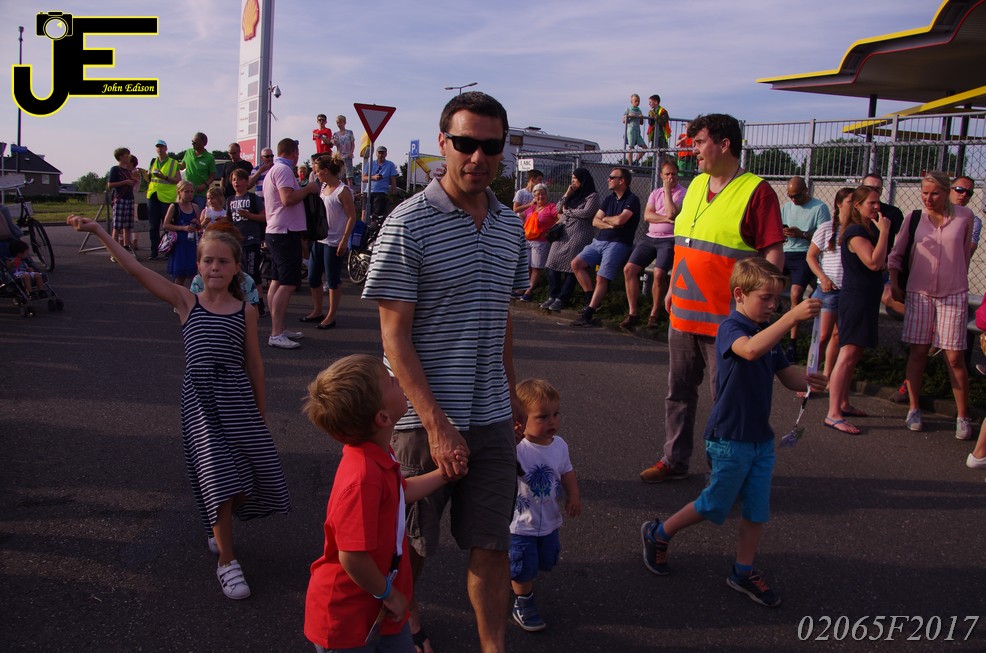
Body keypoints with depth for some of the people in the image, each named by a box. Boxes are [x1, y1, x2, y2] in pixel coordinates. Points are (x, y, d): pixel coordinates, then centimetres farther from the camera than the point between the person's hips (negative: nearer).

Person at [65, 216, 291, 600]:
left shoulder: (245, 311, 5)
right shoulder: (186, 302, 3)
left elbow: (254, 363, 9)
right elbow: (135, 270, -3)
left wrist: (260, 412, 13)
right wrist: (98, 231, -7)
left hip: (237, 399, 2)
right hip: (199, 399, -1)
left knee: (248, 474, 1)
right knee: (218, 475, -7)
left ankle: (219, 526, 35)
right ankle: (226, 562, 5)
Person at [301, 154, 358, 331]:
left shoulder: (342, 191, -13)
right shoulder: (323, 187, 10)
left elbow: (352, 217, -15)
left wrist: (344, 240, -19)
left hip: (334, 243, -8)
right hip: (320, 240, 8)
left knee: (333, 281, 1)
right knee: (313, 278, 13)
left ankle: (331, 317, 11)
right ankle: (317, 312, 28)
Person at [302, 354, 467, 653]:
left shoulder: (376, 457, -2)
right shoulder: (364, 476, -35)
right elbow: (352, 557, -32)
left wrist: (443, 474, 19)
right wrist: (389, 595, -17)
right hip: (346, 618, -9)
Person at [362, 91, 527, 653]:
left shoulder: (511, 225, 7)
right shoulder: (409, 224, -11)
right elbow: (395, 335, -13)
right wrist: (436, 422, -17)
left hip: (493, 418, 4)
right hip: (425, 417, -4)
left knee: (493, 544, 8)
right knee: (413, 542, 14)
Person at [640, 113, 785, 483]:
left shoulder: (756, 191, -12)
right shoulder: (696, 185, 12)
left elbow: (773, 255, -14)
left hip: (726, 321, -7)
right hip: (683, 314, 8)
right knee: (679, 393, 16)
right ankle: (675, 461, 29)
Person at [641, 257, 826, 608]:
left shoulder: (768, 332, 8)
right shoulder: (730, 328, -18)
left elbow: (787, 375, 10)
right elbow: (751, 349, -41)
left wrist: (806, 379, -13)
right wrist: (792, 317, -47)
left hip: (761, 437, 8)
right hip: (730, 438, -7)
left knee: (758, 510, 10)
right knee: (714, 506, 6)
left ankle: (743, 572, 26)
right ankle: (658, 533, 27)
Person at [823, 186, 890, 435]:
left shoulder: (867, 231, 16)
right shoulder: (856, 232, -16)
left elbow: (878, 265, 29)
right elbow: (874, 262, -27)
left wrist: (884, 265, 8)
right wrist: (884, 232, -21)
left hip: (865, 299, 11)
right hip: (855, 299, -11)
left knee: (853, 355, 15)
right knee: (848, 354, -15)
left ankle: (843, 404, 25)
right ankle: (833, 414, -18)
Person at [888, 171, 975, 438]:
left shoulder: (964, 217, -1)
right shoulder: (914, 218, 1)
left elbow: (965, 253, 12)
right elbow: (896, 254, 9)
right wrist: (894, 285, 3)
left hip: (953, 294, -1)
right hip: (918, 293, 1)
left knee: (955, 357, -2)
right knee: (918, 351, 4)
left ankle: (963, 417, 8)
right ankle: (914, 409, 16)